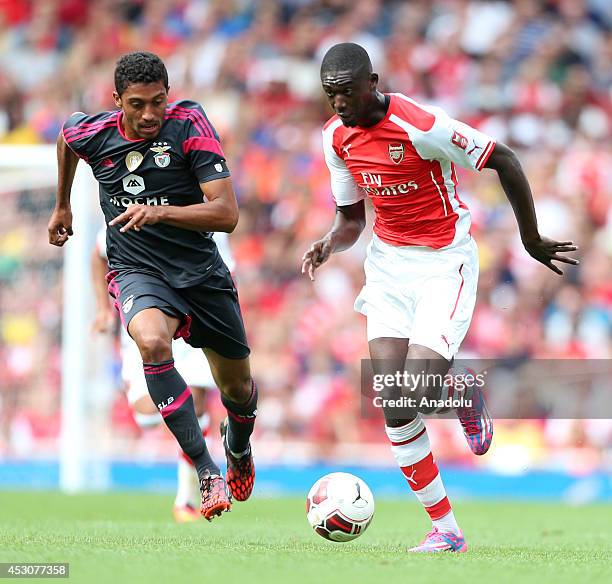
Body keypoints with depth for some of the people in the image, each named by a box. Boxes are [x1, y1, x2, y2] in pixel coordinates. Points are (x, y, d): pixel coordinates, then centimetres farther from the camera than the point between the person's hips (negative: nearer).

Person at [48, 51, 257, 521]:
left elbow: (227, 214, -21)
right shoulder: (92, 133, -9)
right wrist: (63, 206, 30)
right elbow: (66, 137, 20)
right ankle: (205, 471, -32)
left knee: (238, 389, 13)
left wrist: (160, 211, -34)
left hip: (202, 271, 1)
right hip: (137, 272, -1)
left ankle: (239, 445, 53)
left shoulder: (190, 124, -16)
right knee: (152, 341, -36)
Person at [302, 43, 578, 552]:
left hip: (445, 262, -6)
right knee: (394, 408, -7)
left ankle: (464, 396, 19)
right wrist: (330, 244, -9)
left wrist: (531, 239, -6)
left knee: (415, 393, -19)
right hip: (388, 262, 6)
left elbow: (503, 160, -14)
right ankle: (445, 530, 4)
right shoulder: (337, 136, 1)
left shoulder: (420, 126, -22)